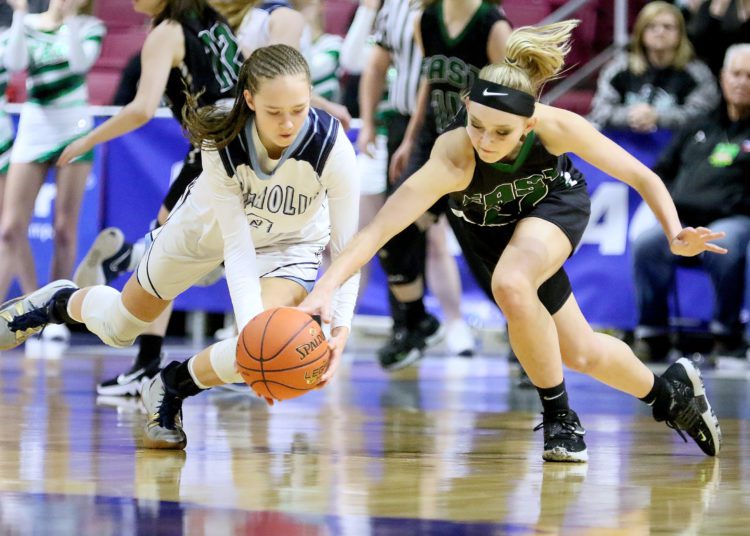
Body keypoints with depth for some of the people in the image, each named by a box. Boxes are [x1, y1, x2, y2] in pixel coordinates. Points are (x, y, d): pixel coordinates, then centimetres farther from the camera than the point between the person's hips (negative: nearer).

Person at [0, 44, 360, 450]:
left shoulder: (331, 145, -37)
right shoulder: (222, 142, -36)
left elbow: (347, 246, -28)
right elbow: (237, 245, -32)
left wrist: (341, 325, -41)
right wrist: (251, 323, -45)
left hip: (290, 243, 0)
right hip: (213, 223, 1)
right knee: (118, 326, 14)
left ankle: (171, 389, 4)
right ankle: (59, 302, 51)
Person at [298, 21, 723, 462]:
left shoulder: (557, 127, -38)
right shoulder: (453, 157, -43)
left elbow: (642, 178, -25)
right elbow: (378, 230, -49)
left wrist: (675, 233, -41)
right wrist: (323, 290, -63)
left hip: (557, 206, -1)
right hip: (492, 230, 1)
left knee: (512, 285, -33)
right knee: (583, 353, 7)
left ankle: (561, 420, -12)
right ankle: (667, 391, 37)